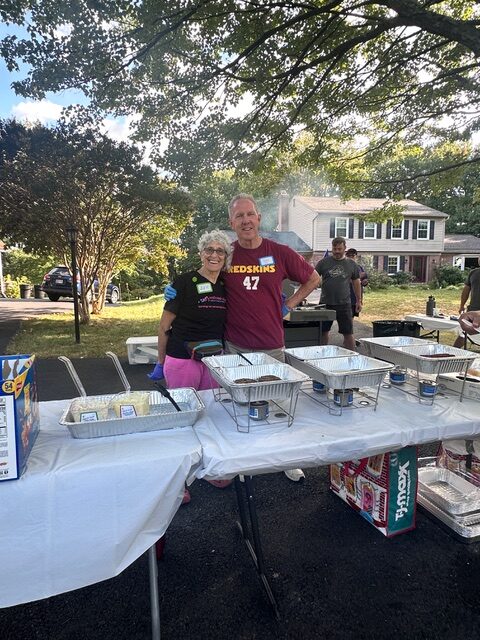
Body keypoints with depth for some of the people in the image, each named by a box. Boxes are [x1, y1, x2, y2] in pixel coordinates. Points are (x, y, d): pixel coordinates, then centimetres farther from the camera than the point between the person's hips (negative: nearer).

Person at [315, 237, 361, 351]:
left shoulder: (351, 264, 6)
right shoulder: (324, 262, 2)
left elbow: (356, 283, 13)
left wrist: (359, 301, 12)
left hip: (344, 304, 0)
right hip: (325, 303, 0)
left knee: (348, 333, 2)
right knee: (323, 332, 11)